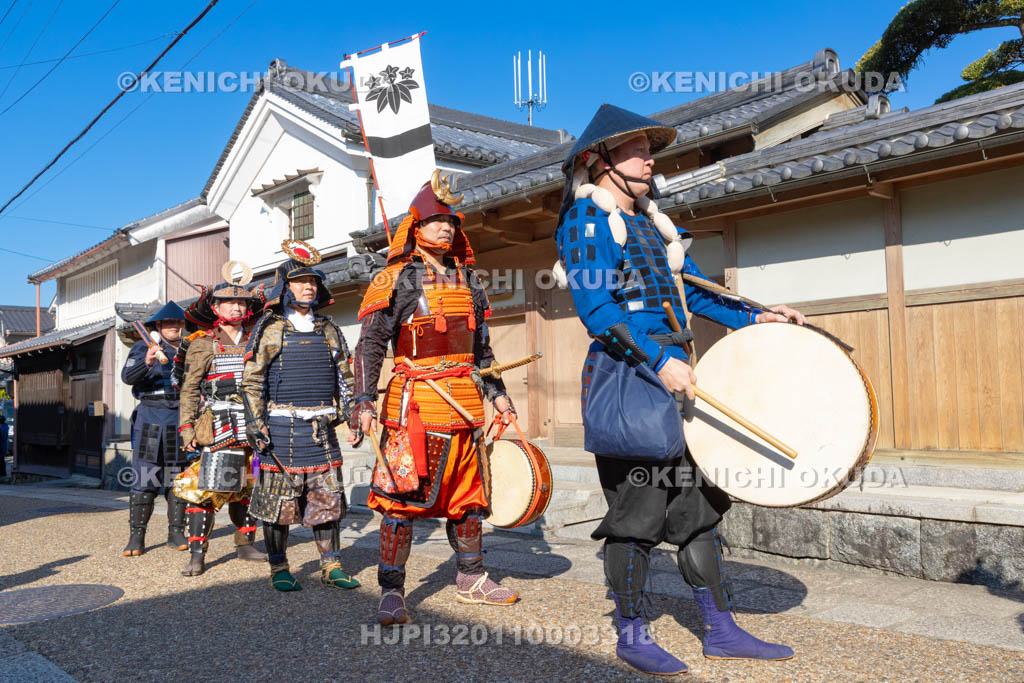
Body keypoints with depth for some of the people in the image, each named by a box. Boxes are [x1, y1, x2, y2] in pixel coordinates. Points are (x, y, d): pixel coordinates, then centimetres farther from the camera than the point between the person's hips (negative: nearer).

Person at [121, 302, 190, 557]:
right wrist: (147, 362, -30)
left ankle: (176, 533, 15)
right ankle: (136, 537, 1)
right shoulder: (144, 347, 3)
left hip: (181, 421, 3)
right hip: (151, 418, -3)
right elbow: (127, 376, -13)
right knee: (144, 479, -5)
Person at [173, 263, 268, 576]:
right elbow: (190, 390, 0)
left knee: (248, 487, 11)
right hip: (217, 429, -4)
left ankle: (245, 544, 24)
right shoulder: (202, 345, 2)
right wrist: (186, 427, -8)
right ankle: (197, 555, -4)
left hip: (252, 429, 5)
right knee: (206, 488, -10)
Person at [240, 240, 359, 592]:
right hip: (280, 428, -4)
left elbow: (343, 374, 19)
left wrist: (345, 407, 7)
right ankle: (279, 569, 15)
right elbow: (251, 380, -2)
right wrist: (255, 424, -9)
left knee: (328, 497, 6)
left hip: (321, 428, 4)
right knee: (278, 500, 2)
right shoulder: (269, 330, 0)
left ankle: (331, 566, 16)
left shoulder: (328, 330, 12)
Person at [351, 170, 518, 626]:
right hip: (414, 401, -6)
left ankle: (470, 579, 26)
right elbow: (370, 343, -8)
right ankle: (391, 592, 4)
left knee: (467, 494, 12)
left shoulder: (467, 279, 16)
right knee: (401, 496, -6)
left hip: (465, 401, 6)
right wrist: (364, 400, -18)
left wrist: (496, 392, 18)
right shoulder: (396, 278, -2)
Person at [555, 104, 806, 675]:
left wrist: (756, 317, 7)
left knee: (699, 504, 10)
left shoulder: (653, 221, 20)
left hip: (675, 375, 8)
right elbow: (596, 308, -16)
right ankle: (633, 635, 14)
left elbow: (695, 291, 20)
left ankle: (721, 630, 20)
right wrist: (659, 361, -25)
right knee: (637, 510, -2)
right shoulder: (586, 219, -5)